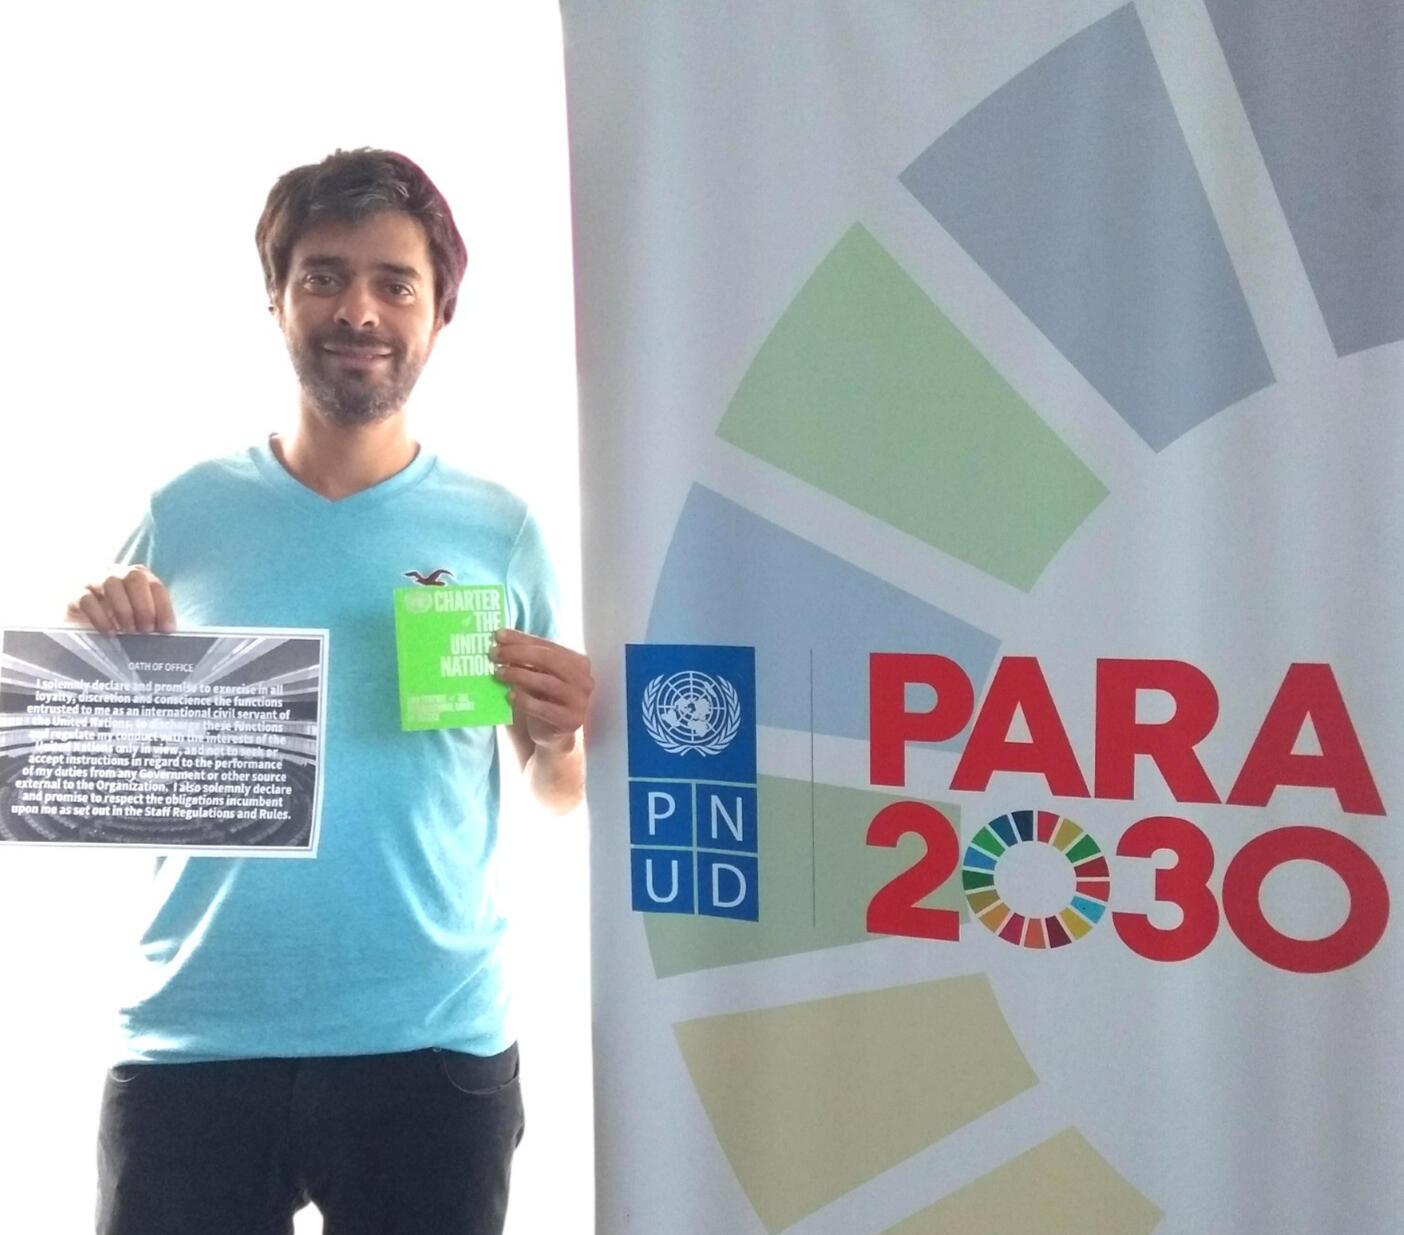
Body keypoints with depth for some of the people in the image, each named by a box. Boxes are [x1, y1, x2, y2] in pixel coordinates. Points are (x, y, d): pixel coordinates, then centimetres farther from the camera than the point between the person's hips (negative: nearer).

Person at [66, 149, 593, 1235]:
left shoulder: (498, 527, -1)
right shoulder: (185, 513, 1)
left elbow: (559, 798, 6)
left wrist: (556, 736, -15)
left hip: (434, 1043, 0)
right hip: (193, 1043, 1)